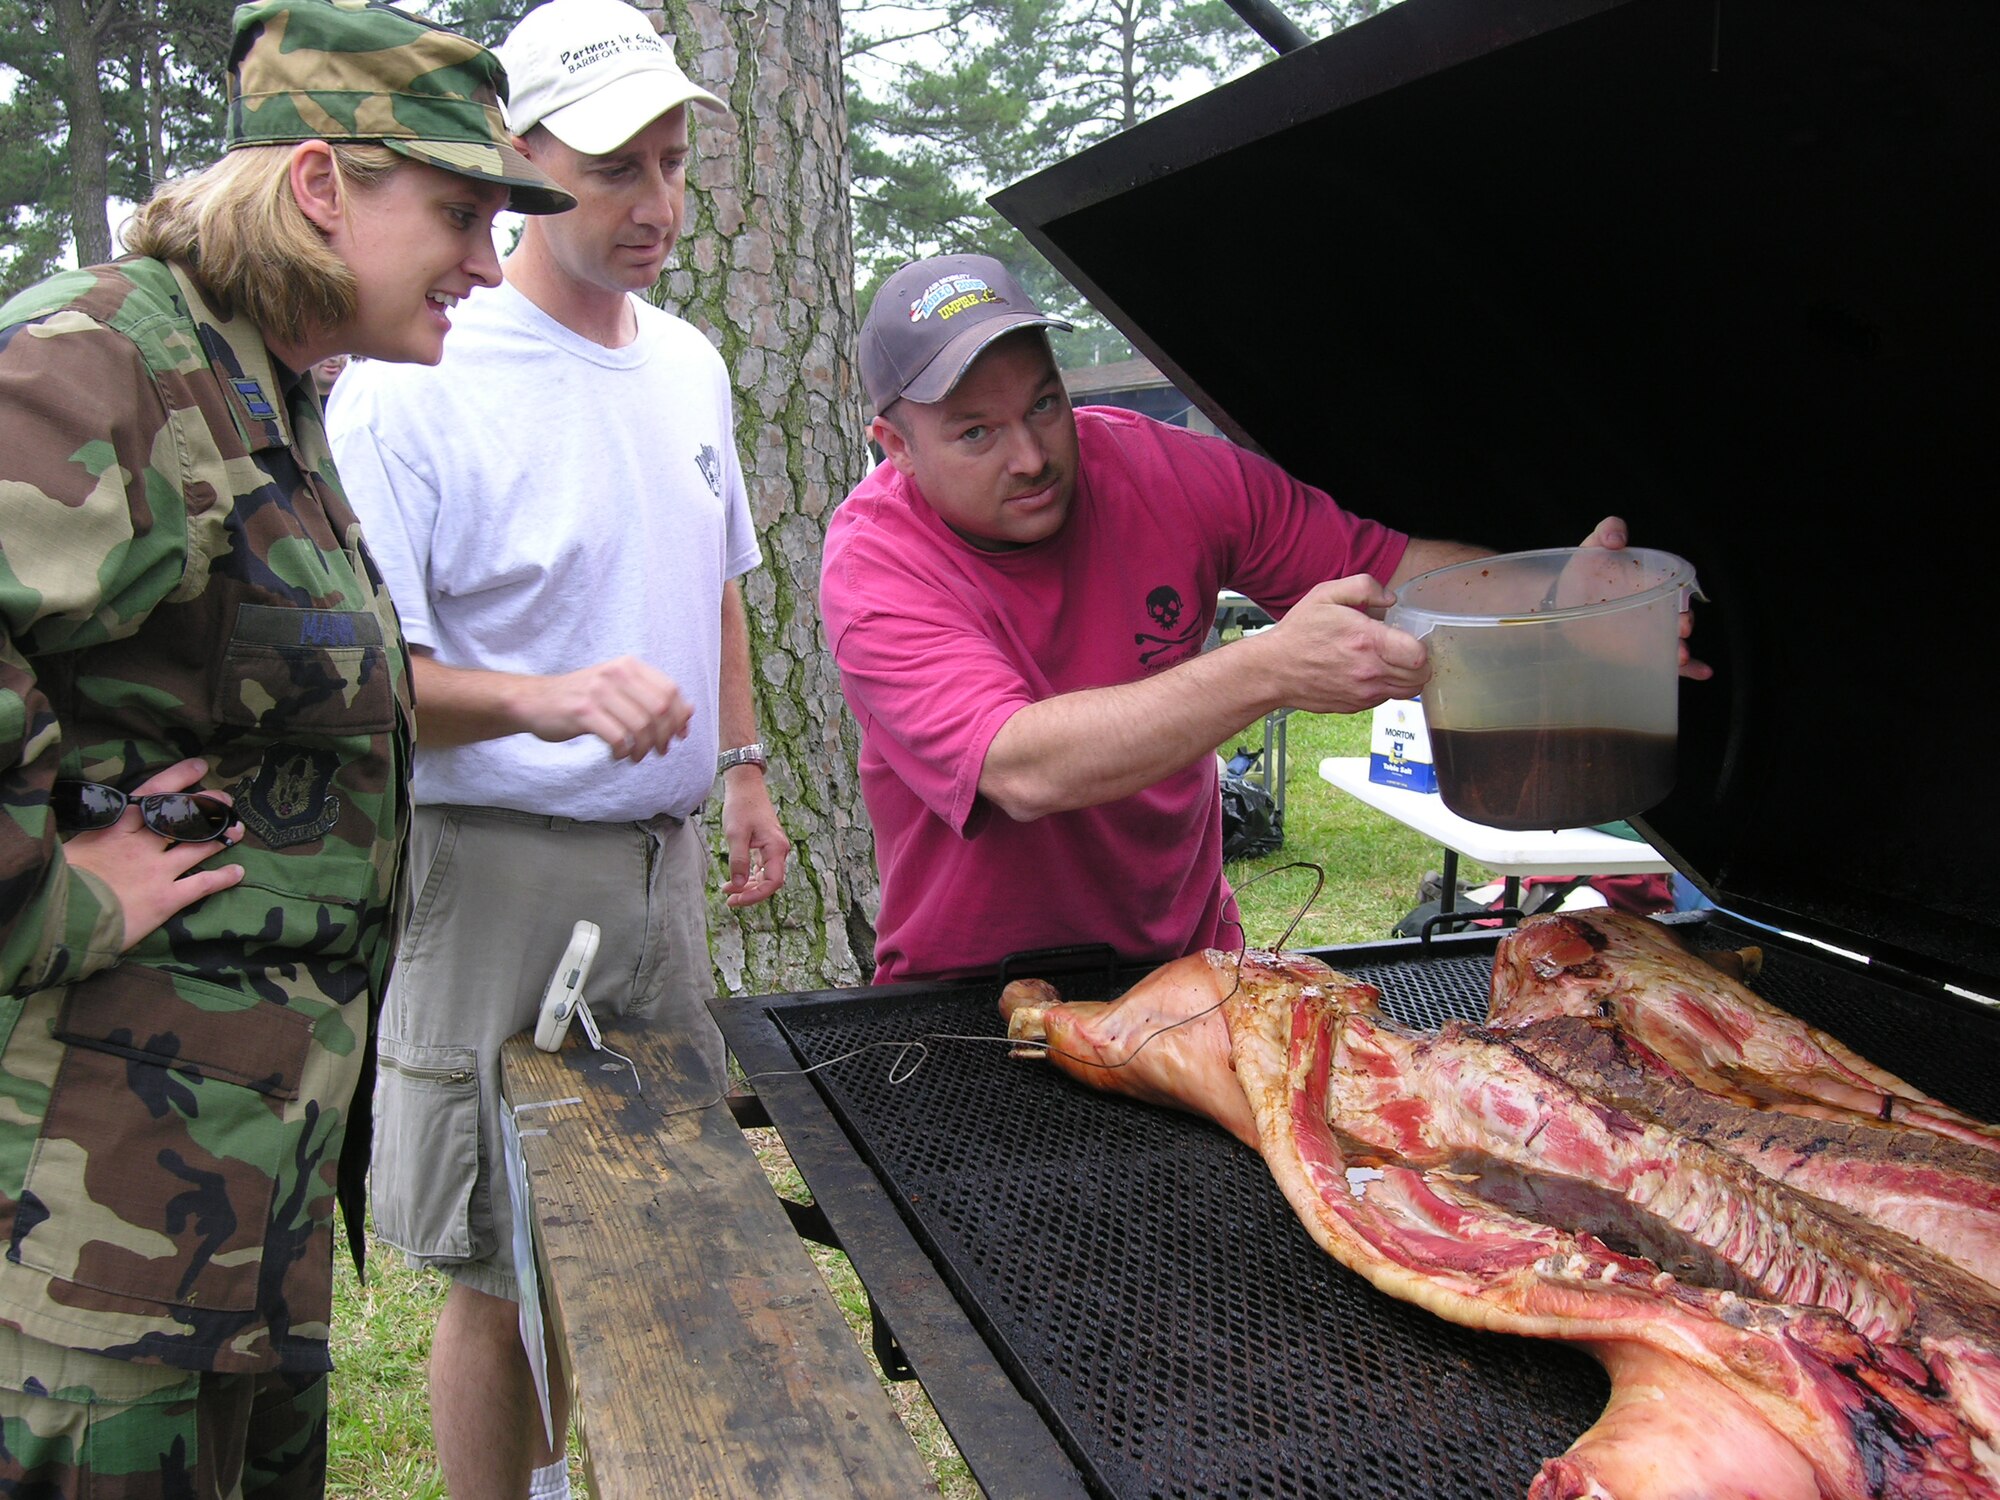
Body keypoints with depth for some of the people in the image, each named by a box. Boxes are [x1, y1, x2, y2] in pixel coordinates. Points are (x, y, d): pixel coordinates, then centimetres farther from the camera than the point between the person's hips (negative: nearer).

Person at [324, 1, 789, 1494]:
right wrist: (546, 701, -32)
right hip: (503, 871, -7)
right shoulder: (412, 384, -14)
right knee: (503, 1273, 3)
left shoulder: (688, 361, 9)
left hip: (663, 857, 7)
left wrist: (742, 765, 16)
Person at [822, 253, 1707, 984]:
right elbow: (1021, 771, -32)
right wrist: (1268, 671, -40)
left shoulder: (1163, 473, -7)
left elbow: (1387, 564, -1)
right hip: (970, 985, -2)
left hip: (1183, 956, 3)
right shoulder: (875, 564, -18)